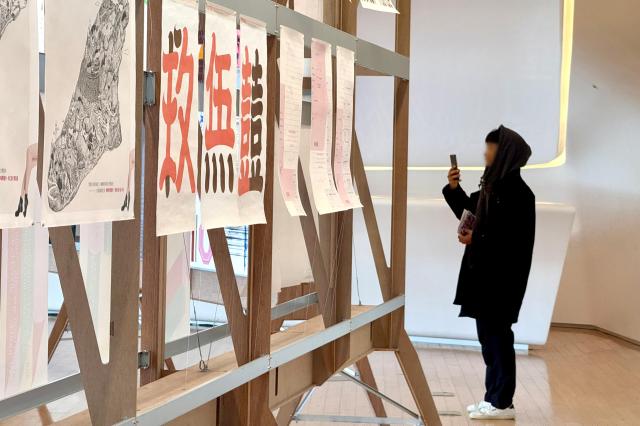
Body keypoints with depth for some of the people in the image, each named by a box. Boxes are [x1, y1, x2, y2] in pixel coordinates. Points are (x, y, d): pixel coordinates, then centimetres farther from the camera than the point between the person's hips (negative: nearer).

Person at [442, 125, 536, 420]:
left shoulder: (516, 192, -16)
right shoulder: (494, 185, 11)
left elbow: (517, 240, -20)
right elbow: (472, 215, 19)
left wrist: (477, 240, -19)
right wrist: (454, 188, 8)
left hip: (501, 277, -9)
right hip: (485, 274, 9)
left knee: (497, 337, -3)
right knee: (489, 336, 12)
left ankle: (502, 403, 5)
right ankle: (495, 398, 19)